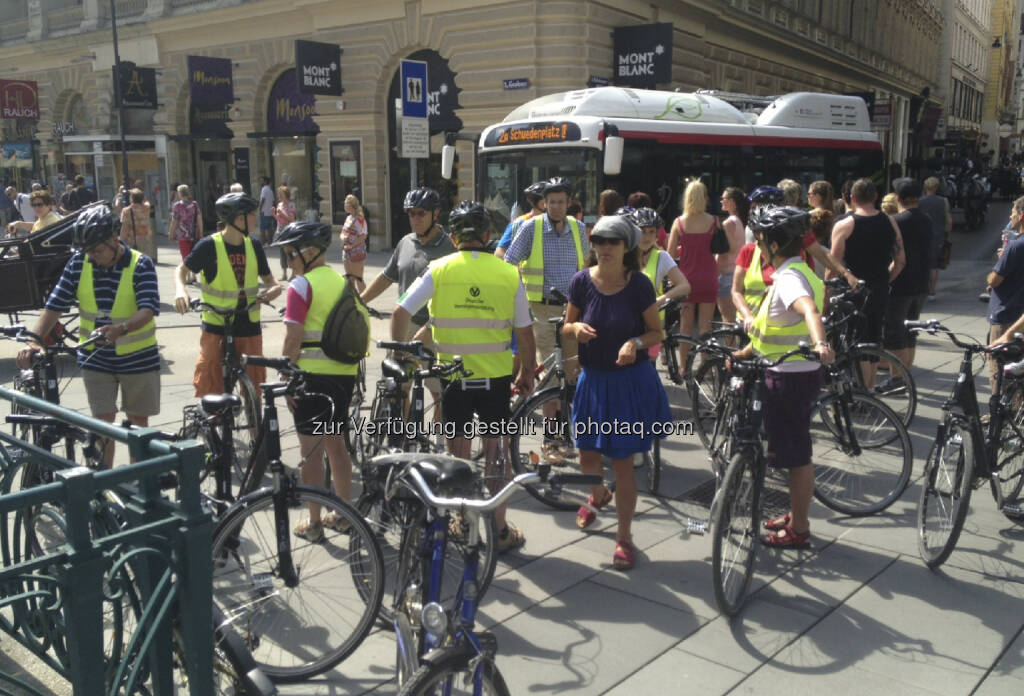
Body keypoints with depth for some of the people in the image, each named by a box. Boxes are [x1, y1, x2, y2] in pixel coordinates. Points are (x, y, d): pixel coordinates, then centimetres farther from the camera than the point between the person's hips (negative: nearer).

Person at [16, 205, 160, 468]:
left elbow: (148, 310, -25)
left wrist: (121, 328, -44)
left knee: (138, 421, 11)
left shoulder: (141, 265, -15)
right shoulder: (79, 263, -5)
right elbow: (54, 306, -7)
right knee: (103, 422, -1)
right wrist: (34, 341, -21)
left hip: (137, 358, -2)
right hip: (96, 358, 2)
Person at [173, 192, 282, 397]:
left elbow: (267, 276, 14)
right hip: (216, 328, -4)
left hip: (248, 327, 4)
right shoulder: (209, 245, -9)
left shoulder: (253, 246, 4)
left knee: (253, 386, 9)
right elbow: (182, 269, 1)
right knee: (209, 388, -2)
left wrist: (275, 287, -9)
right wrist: (180, 289, -20)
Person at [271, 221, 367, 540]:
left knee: (311, 450, 3)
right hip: (345, 373, 7)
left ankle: (314, 523, 10)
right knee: (336, 444, 18)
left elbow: (293, 339, -15)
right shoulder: (343, 282, 11)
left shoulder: (302, 285, -10)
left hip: (313, 373, -7)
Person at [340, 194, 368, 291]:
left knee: (358, 279, -5)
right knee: (349, 278, 14)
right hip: (346, 251, 9)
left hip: (357, 251, -9)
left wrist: (351, 245, -18)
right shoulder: (348, 218, 13)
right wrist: (343, 237, -1)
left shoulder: (359, 219, -15)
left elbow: (363, 236, -21)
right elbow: (343, 232, 21)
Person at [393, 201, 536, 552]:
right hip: (496, 376, 0)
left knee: (458, 453, 13)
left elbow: (401, 312, -8)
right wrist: (527, 372, 13)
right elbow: (525, 332, 0)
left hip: (453, 375, 0)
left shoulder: (439, 270, -5)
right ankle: (500, 530, 19)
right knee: (496, 452, 11)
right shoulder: (509, 274, -4)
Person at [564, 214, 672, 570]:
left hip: (630, 382, -3)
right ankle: (599, 496, 49)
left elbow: (657, 332, -4)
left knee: (622, 462, 1)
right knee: (587, 457, 12)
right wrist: (576, 329, -19)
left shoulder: (639, 284, -11)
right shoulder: (582, 281, -7)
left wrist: (636, 343, -23)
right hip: (593, 379, 3)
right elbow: (567, 327, 4)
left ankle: (624, 537, 19)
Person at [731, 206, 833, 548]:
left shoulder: (789, 278, -20)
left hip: (790, 377, -10)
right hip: (794, 374, 10)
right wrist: (744, 353, 22)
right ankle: (796, 515, 35)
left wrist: (819, 342, -59)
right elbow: (774, 325, 21)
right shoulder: (796, 273, 13)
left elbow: (809, 308, -42)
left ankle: (799, 530, 15)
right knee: (795, 451, 21)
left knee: (796, 455, 2)